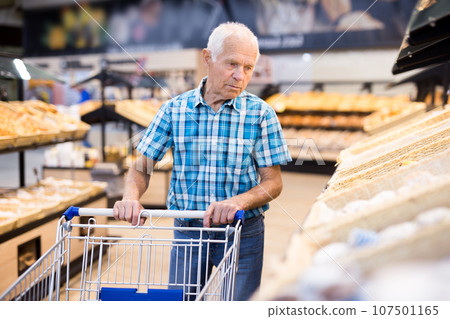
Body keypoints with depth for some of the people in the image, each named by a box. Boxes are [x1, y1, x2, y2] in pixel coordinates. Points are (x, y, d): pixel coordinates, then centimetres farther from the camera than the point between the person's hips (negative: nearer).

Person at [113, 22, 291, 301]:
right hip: (187, 230, 1)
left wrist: (238, 201, -24)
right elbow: (142, 168, 2)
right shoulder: (174, 110, -1)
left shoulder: (260, 113, -5)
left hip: (243, 233, -1)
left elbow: (273, 183, -6)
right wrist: (131, 198, -19)